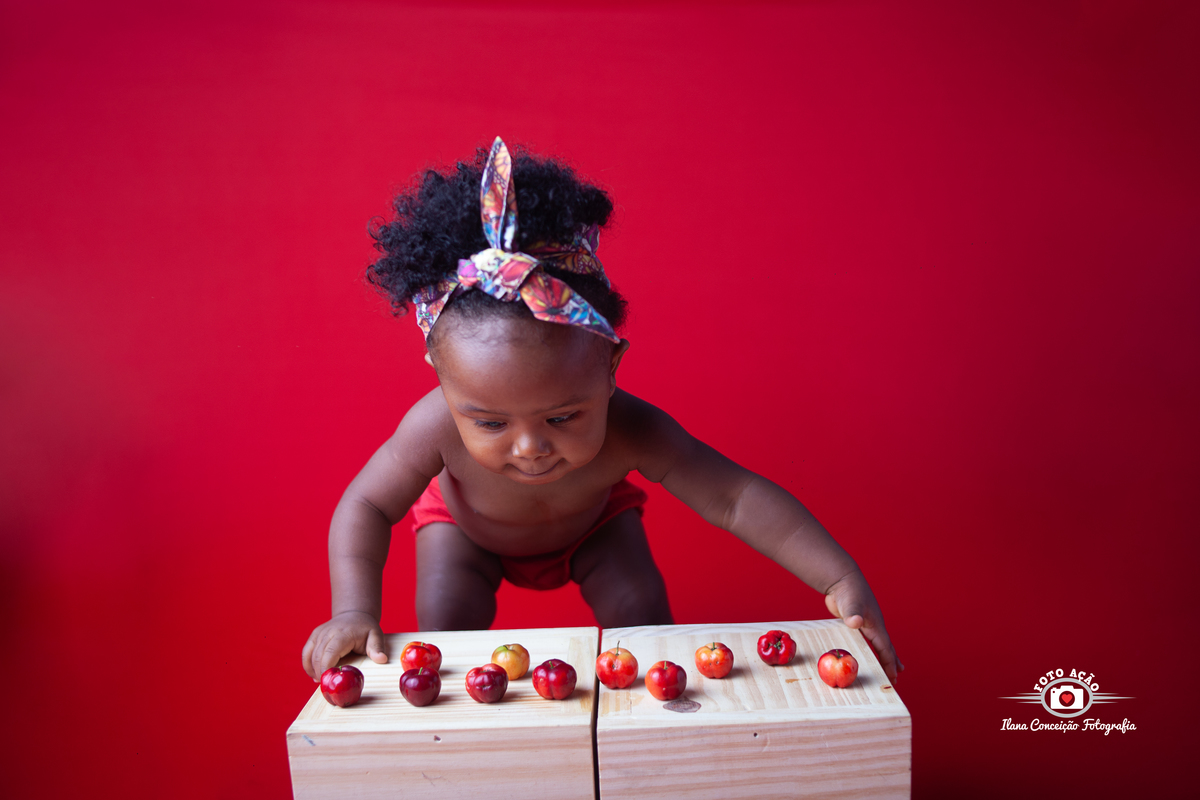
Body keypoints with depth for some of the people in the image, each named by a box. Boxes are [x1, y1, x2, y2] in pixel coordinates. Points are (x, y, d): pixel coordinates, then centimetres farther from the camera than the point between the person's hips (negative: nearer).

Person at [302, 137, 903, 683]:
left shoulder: (629, 432, -43)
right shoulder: (439, 425, -42)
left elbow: (735, 497, -38)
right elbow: (365, 507, -27)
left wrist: (842, 580, -42)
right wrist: (354, 610, -39)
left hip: (594, 519, 1)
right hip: (464, 525, 0)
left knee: (642, 616, -12)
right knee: (444, 633, -15)